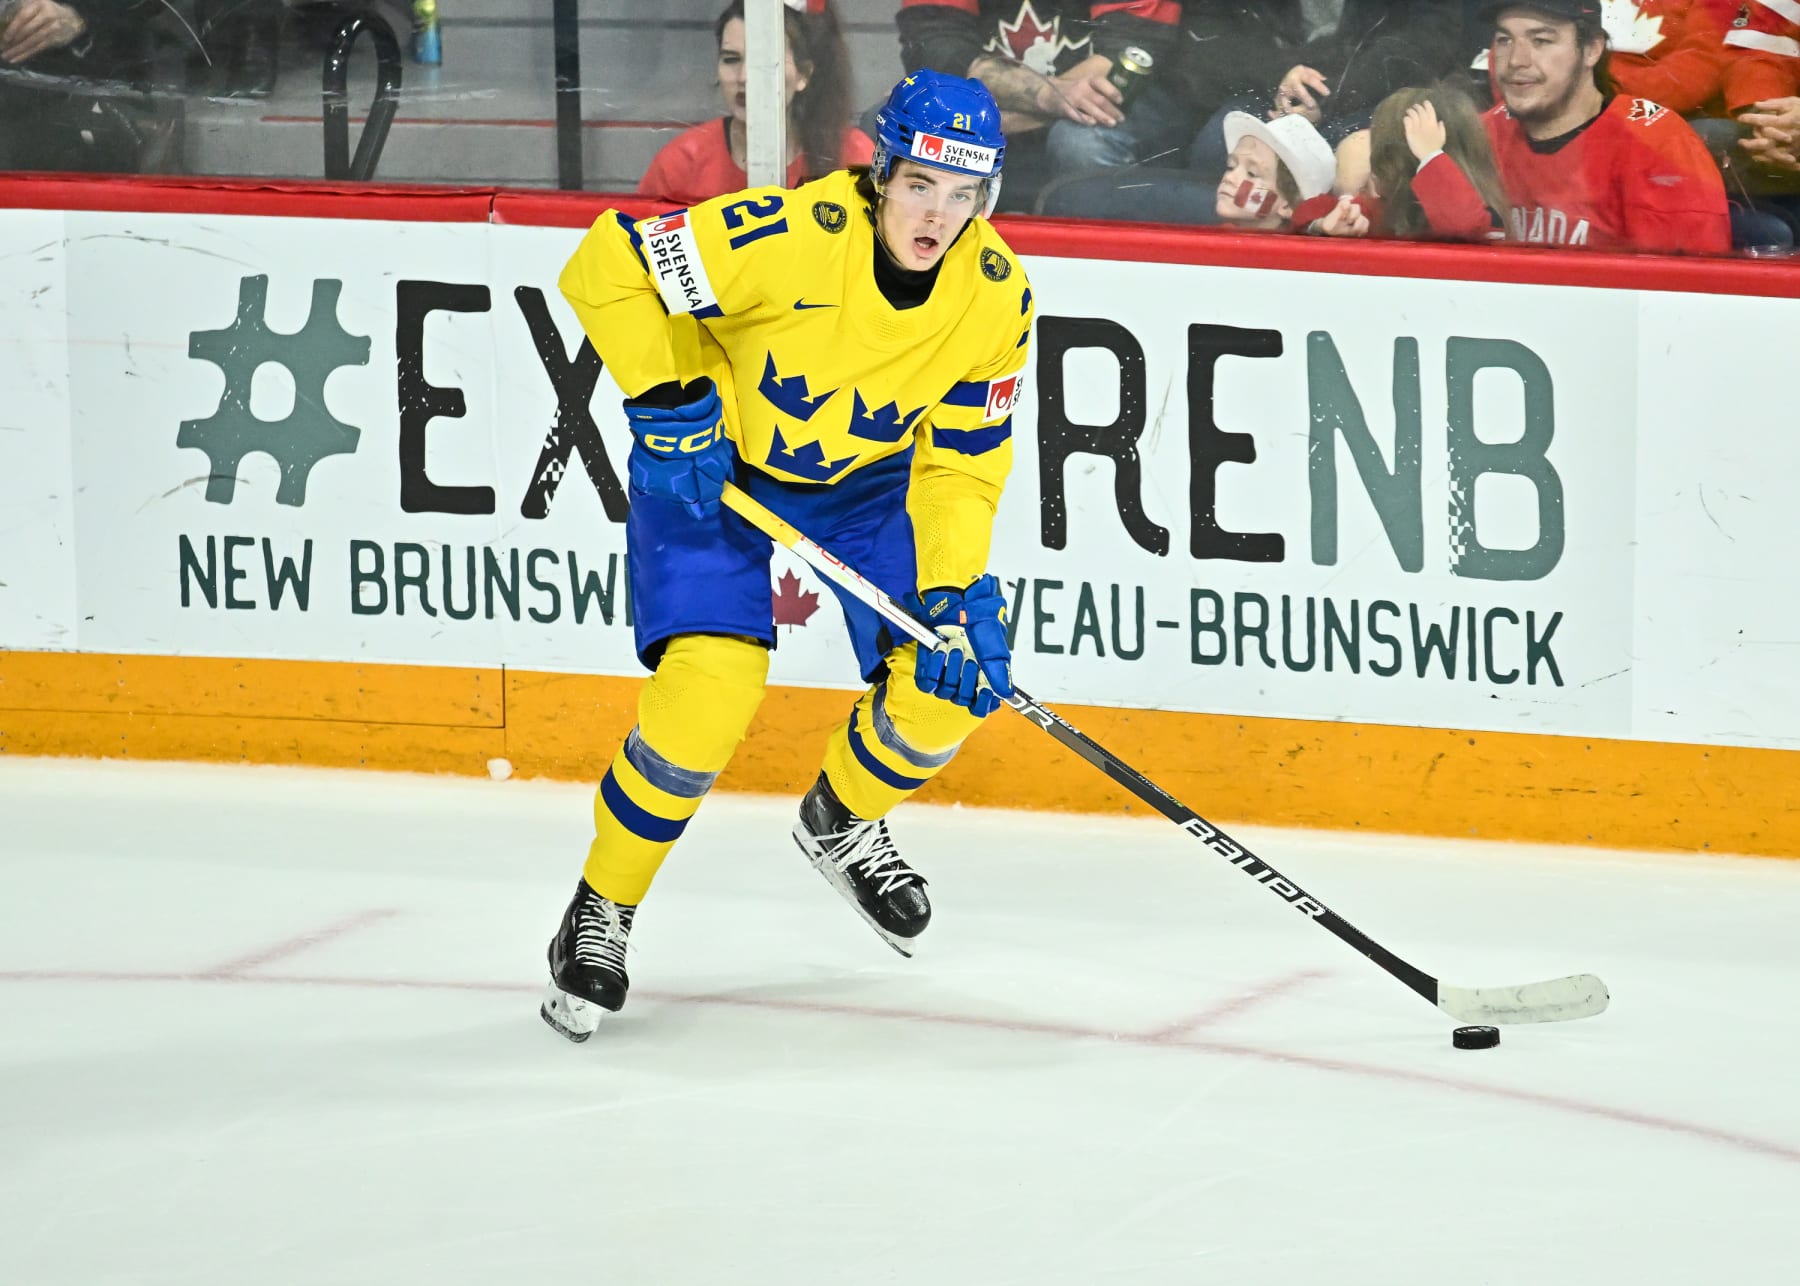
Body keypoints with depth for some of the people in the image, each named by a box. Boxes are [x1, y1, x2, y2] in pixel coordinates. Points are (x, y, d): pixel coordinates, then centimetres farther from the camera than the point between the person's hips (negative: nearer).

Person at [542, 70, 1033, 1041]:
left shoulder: (996, 296, -18)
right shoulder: (792, 238, -33)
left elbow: (960, 463, -10)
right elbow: (609, 266, -29)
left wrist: (955, 592, -22)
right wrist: (668, 404, -28)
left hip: (867, 476, 5)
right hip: (714, 459, -5)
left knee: (947, 685, -7)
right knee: (708, 694, -22)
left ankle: (843, 823, 27)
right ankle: (600, 914, -1)